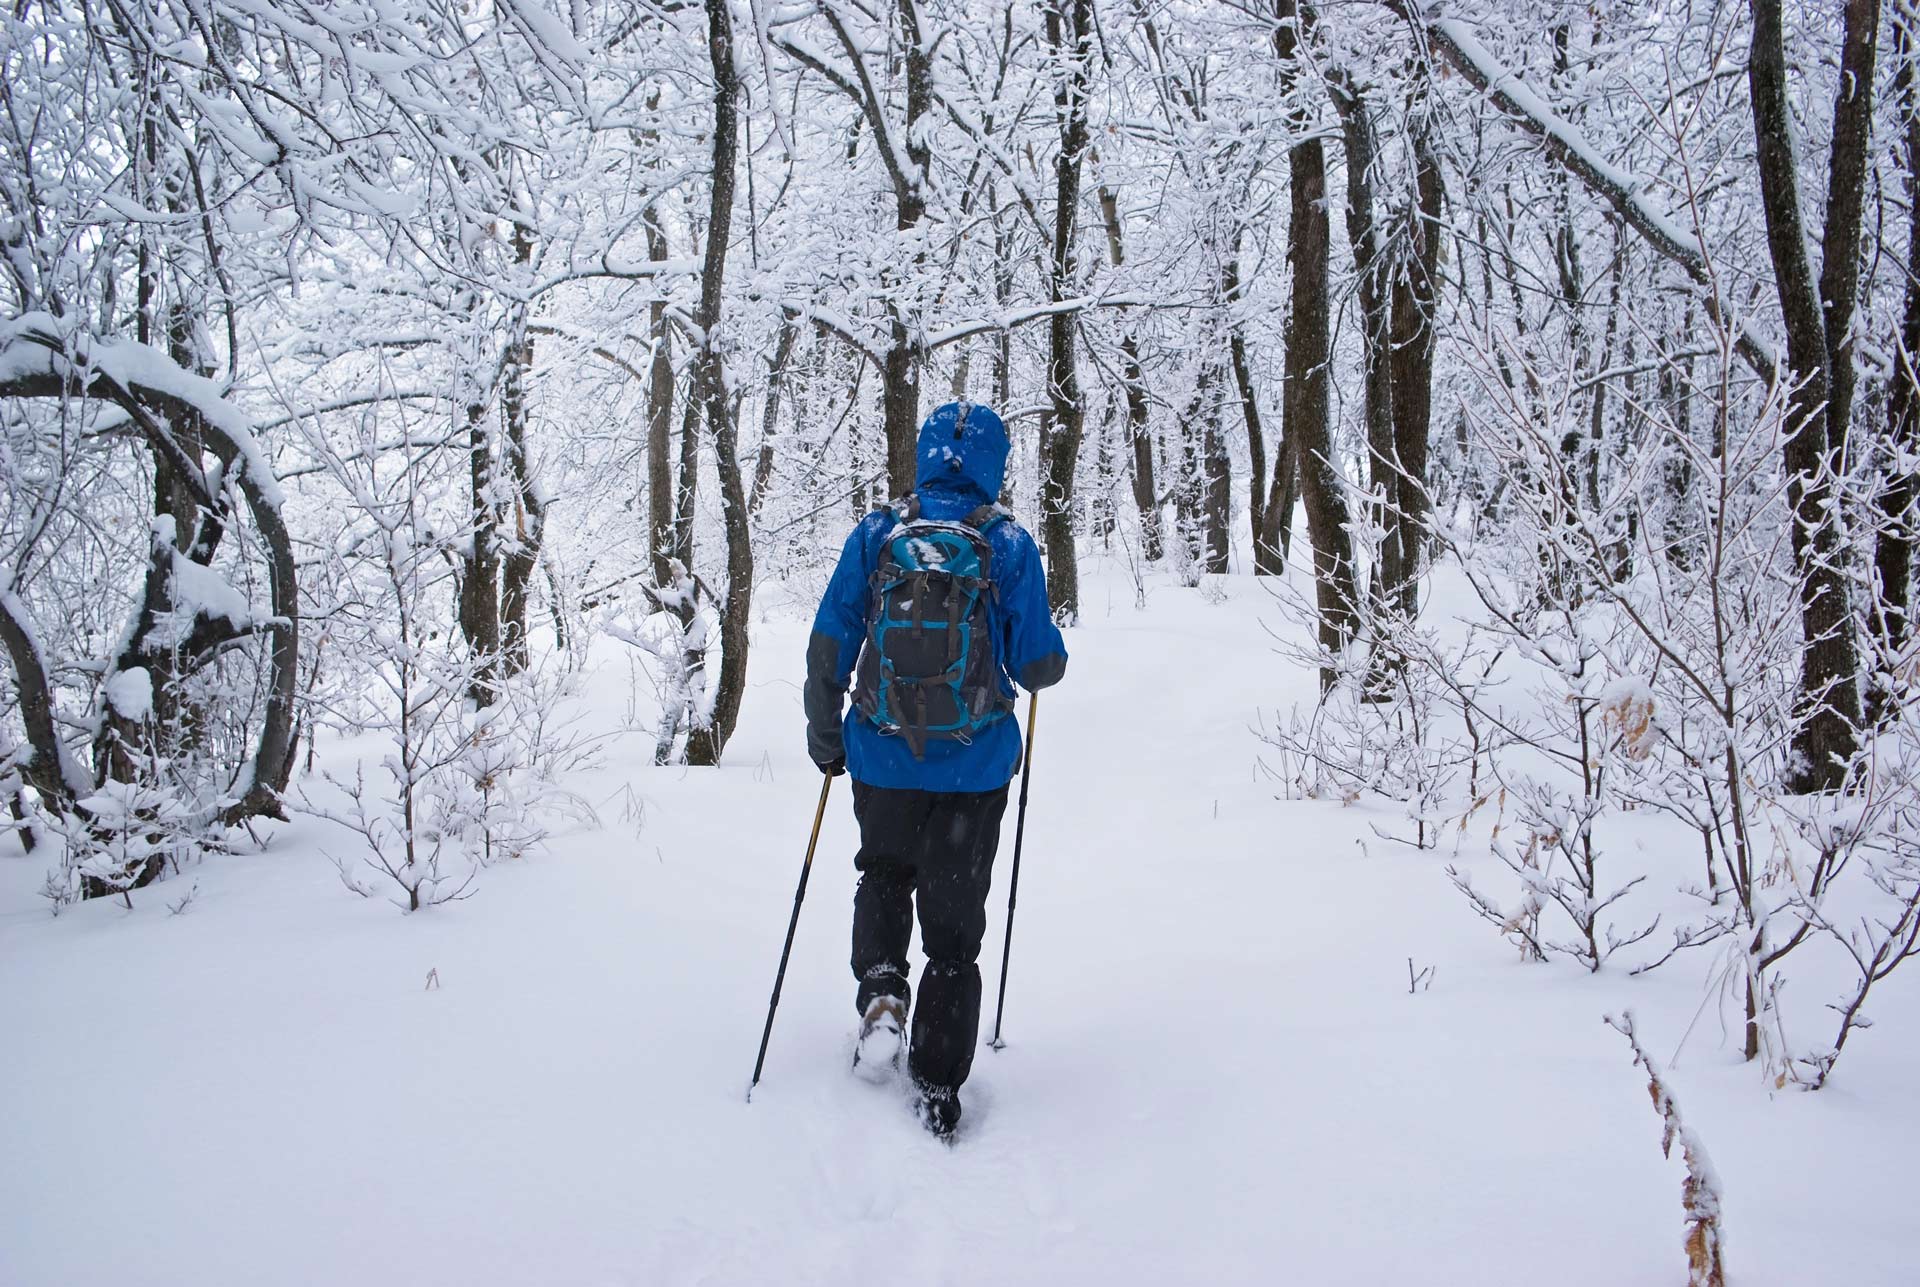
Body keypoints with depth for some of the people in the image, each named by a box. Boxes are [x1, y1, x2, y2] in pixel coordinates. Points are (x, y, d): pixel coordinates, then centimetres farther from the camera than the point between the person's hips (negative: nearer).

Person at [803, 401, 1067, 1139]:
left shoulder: (875, 535, -3)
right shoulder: (1008, 545, -7)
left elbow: (828, 644, -2)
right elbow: (1038, 666, -7)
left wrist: (824, 735, 10)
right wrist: (1047, 653, 16)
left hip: (882, 762, 1)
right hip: (974, 769, -1)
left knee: (883, 876, 28)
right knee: (954, 923, 11)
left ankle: (880, 989, 4)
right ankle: (938, 1085, 13)